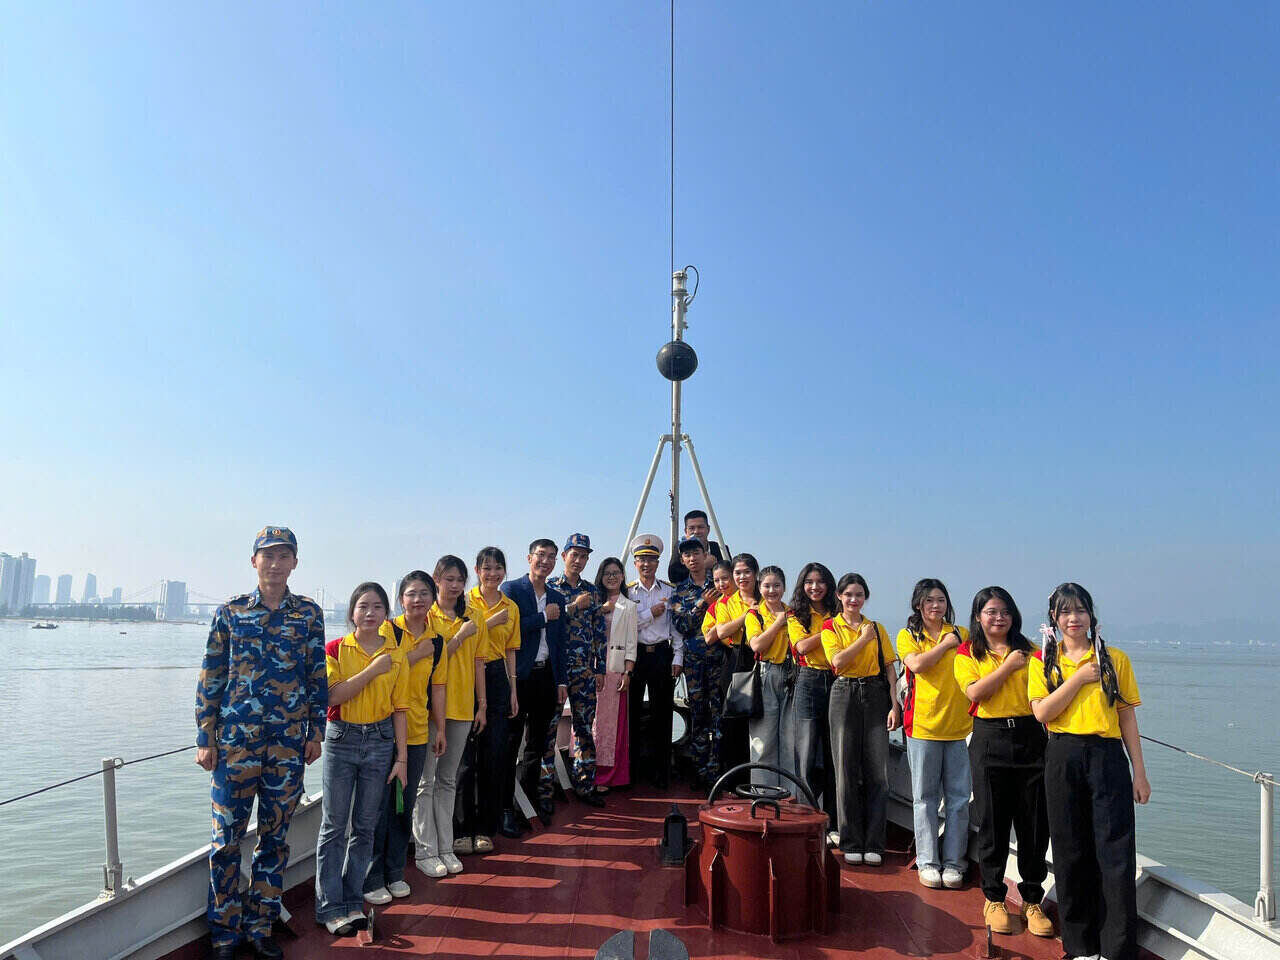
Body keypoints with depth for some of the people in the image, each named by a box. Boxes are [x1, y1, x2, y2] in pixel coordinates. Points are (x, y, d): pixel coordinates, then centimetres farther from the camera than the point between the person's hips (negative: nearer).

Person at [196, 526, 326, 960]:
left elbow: (317, 675, 9)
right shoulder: (230, 612, 0)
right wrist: (205, 738, -2)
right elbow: (210, 677, 2)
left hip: (289, 742, 2)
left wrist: (316, 730, 6)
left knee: (275, 836, 10)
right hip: (235, 739, -1)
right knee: (227, 837, 4)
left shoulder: (310, 614, 4)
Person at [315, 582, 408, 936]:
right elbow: (332, 696, -17)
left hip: (380, 741, 2)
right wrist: (373, 670, -19)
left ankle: (352, 900, 21)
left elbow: (400, 708, 4)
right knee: (334, 825, 2)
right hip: (341, 739, -2)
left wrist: (402, 757, 1)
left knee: (365, 826, 9)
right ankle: (330, 906, 12)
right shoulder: (335, 649, -3)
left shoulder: (396, 655, 3)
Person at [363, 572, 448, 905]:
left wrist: (440, 730, 14)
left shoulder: (437, 641, 8)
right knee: (379, 806, 0)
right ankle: (371, 878, 13)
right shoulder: (388, 629, -6)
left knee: (405, 806, 13)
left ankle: (395, 873, 26)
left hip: (417, 732, 5)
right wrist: (417, 654, -14)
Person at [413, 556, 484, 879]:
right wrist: (460, 636, -17)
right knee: (425, 781, 1)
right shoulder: (427, 615, -4)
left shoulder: (474, 616, 8)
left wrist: (482, 704, 8)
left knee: (448, 780, 13)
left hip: (462, 706, 4)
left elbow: (478, 662, 10)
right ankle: (424, 852, 10)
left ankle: (446, 848, 21)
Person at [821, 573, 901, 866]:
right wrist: (863, 639, -8)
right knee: (847, 769, 0)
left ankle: (874, 845, 7)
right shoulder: (831, 627, 5)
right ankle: (851, 843, 10)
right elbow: (837, 661, -11)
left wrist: (894, 705, -2)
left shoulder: (877, 628, 12)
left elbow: (889, 668, 8)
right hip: (845, 696, -2)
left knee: (878, 770, -2)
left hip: (876, 696, 2)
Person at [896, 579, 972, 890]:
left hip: (959, 724, 2)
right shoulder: (908, 636, 6)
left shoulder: (962, 634, 11)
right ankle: (927, 862, 13)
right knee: (925, 797, 5)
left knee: (959, 797, 4)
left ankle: (953, 862, 14)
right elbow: (917, 664, -13)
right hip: (924, 724, -2)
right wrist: (946, 643, -6)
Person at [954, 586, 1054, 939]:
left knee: (1034, 823, 4)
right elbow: (975, 692, -11)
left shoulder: (1029, 650, 10)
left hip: (1030, 737, 2)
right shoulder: (968, 653, 5)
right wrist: (1008, 666, -10)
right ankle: (994, 899, 19)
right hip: (990, 741, -2)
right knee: (992, 822, 5)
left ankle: (1032, 901, 18)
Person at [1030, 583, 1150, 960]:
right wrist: (1080, 677, -9)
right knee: (1070, 853, 7)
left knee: (1116, 854, -3)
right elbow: (1042, 711, -6)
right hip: (1062, 758, 1)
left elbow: (1127, 716, 7)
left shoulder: (1114, 659, 6)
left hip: (1107, 756, 0)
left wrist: (1139, 772, 3)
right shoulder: (1043, 661, 7)